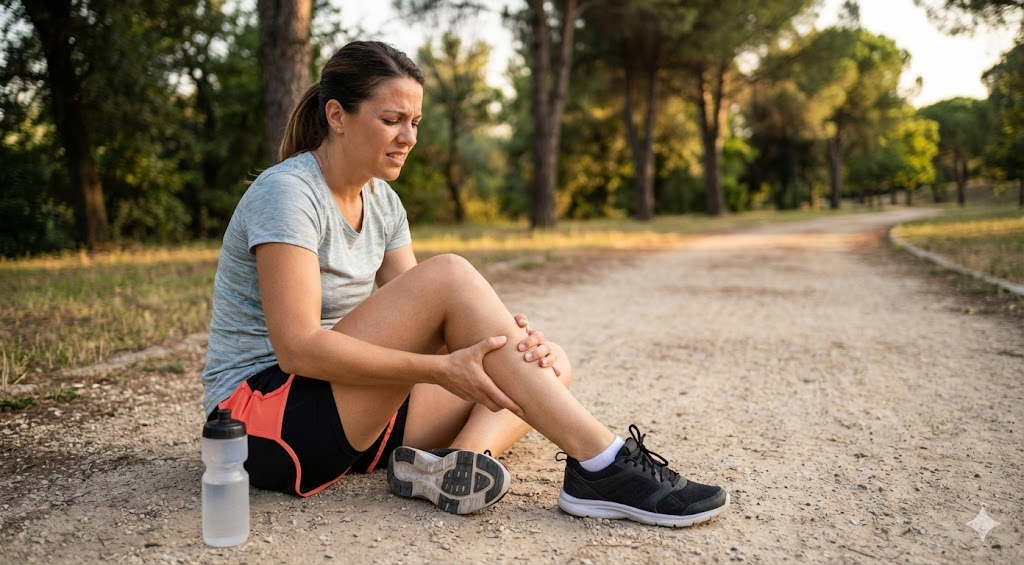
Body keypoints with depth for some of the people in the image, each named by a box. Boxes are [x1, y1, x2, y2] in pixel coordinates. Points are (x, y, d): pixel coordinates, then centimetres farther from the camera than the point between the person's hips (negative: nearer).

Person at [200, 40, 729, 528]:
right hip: (263, 416, -8)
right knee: (448, 274, -27)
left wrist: (505, 341, -20)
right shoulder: (286, 193, -16)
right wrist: (441, 369, -31)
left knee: (551, 364, -2)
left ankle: (463, 456, -32)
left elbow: (414, 321, 0)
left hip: (350, 413, 8)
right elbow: (298, 348, -25)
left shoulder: (382, 202, 8)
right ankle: (601, 466, -28)